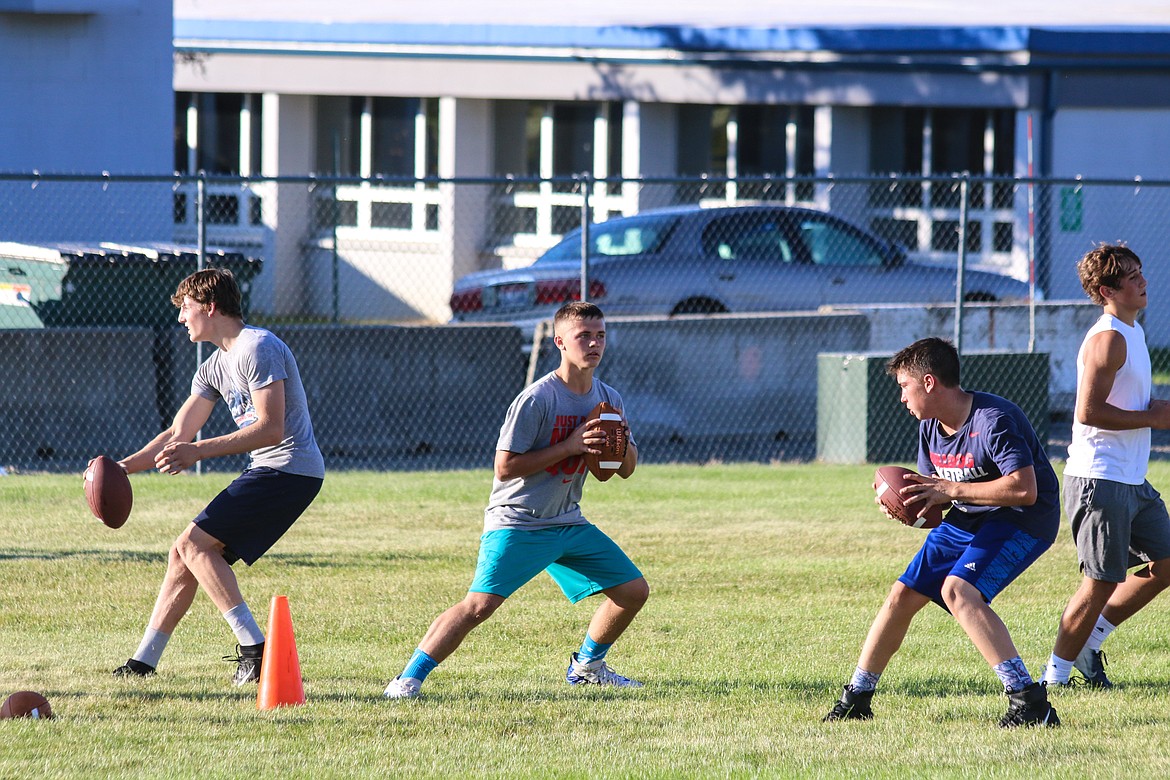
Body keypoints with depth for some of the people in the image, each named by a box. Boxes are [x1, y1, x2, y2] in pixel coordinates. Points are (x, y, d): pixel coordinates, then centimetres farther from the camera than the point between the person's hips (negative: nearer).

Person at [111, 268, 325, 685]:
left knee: (194, 543, -16)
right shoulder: (215, 367, 17)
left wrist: (199, 451, -26)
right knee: (183, 555, 9)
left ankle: (255, 647, -20)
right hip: (267, 473, 10)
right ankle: (143, 662, 16)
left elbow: (270, 429, -23)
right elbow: (178, 434, 20)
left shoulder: (257, 349, -14)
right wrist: (124, 466, 6)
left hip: (290, 467, -10)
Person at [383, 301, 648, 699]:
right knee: (479, 604, -21)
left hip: (568, 524, 7)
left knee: (634, 590, 7)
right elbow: (505, 466, -19)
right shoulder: (537, 398, -17)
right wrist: (569, 446, -22)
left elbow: (626, 470, 13)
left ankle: (587, 666, 27)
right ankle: (409, 678, -16)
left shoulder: (608, 399, 5)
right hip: (516, 524, -7)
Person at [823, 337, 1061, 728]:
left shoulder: (992, 420, -25)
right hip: (967, 520, 9)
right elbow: (930, 491, 14)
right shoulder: (930, 427, 3)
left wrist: (950, 490, -28)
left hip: (1024, 520, -9)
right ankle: (855, 699, 23)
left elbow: (1024, 488, -33)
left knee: (958, 590, -30)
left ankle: (1028, 700, -32)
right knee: (903, 594, 7)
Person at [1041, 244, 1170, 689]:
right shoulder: (1108, 339, -16)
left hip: (1132, 482, 10)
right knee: (1102, 582, -5)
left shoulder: (1133, 332, 16)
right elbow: (1089, 411, -24)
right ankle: (1056, 676, 6)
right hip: (1099, 480, -10)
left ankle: (1089, 642, 21)